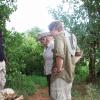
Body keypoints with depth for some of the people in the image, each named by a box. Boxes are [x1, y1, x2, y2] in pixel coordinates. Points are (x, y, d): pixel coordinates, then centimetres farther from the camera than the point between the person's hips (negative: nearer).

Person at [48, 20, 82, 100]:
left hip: (61, 76, -9)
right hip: (69, 74, 9)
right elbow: (79, 53, 22)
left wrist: (59, 69, -20)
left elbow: (59, 55, -32)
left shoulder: (59, 37, -14)